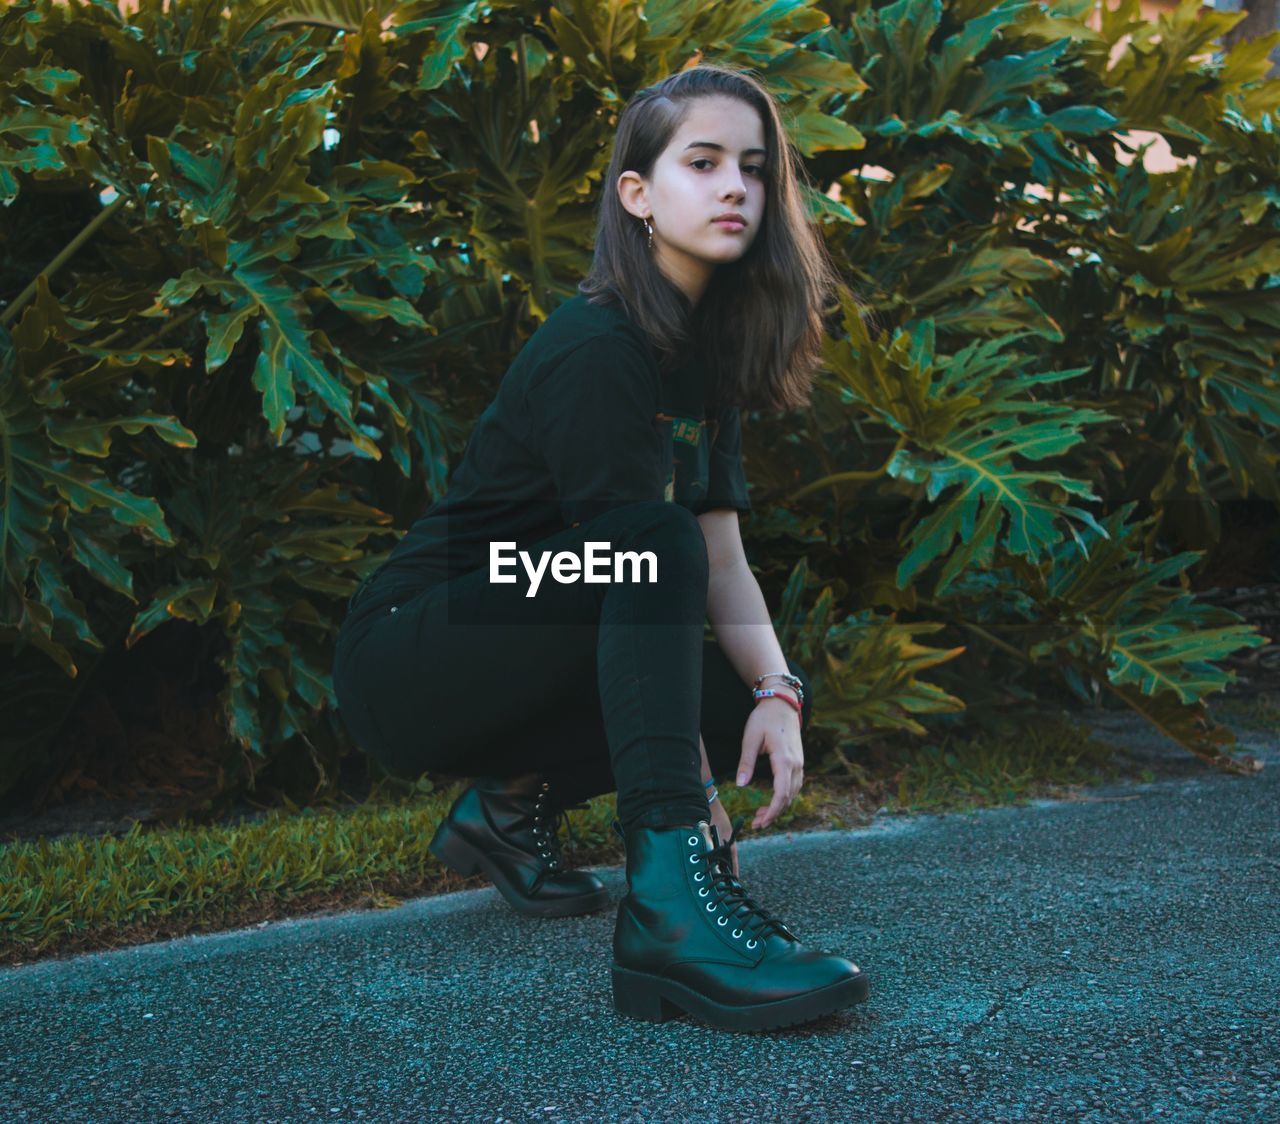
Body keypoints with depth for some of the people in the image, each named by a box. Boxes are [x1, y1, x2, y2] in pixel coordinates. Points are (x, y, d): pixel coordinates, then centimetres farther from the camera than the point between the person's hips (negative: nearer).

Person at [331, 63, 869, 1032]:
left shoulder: (706, 354, 6)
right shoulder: (596, 351, -21)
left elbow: (725, 559, 1)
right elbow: (652, 567, -24)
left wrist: (775, 694, -17)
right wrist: (691, 799, -23)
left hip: (521, 674, 8)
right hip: (405, 664, -8)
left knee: (760, 698, -7)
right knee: (657, 545, -31)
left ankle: (514, 802, 5)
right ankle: (669, 898, -42)